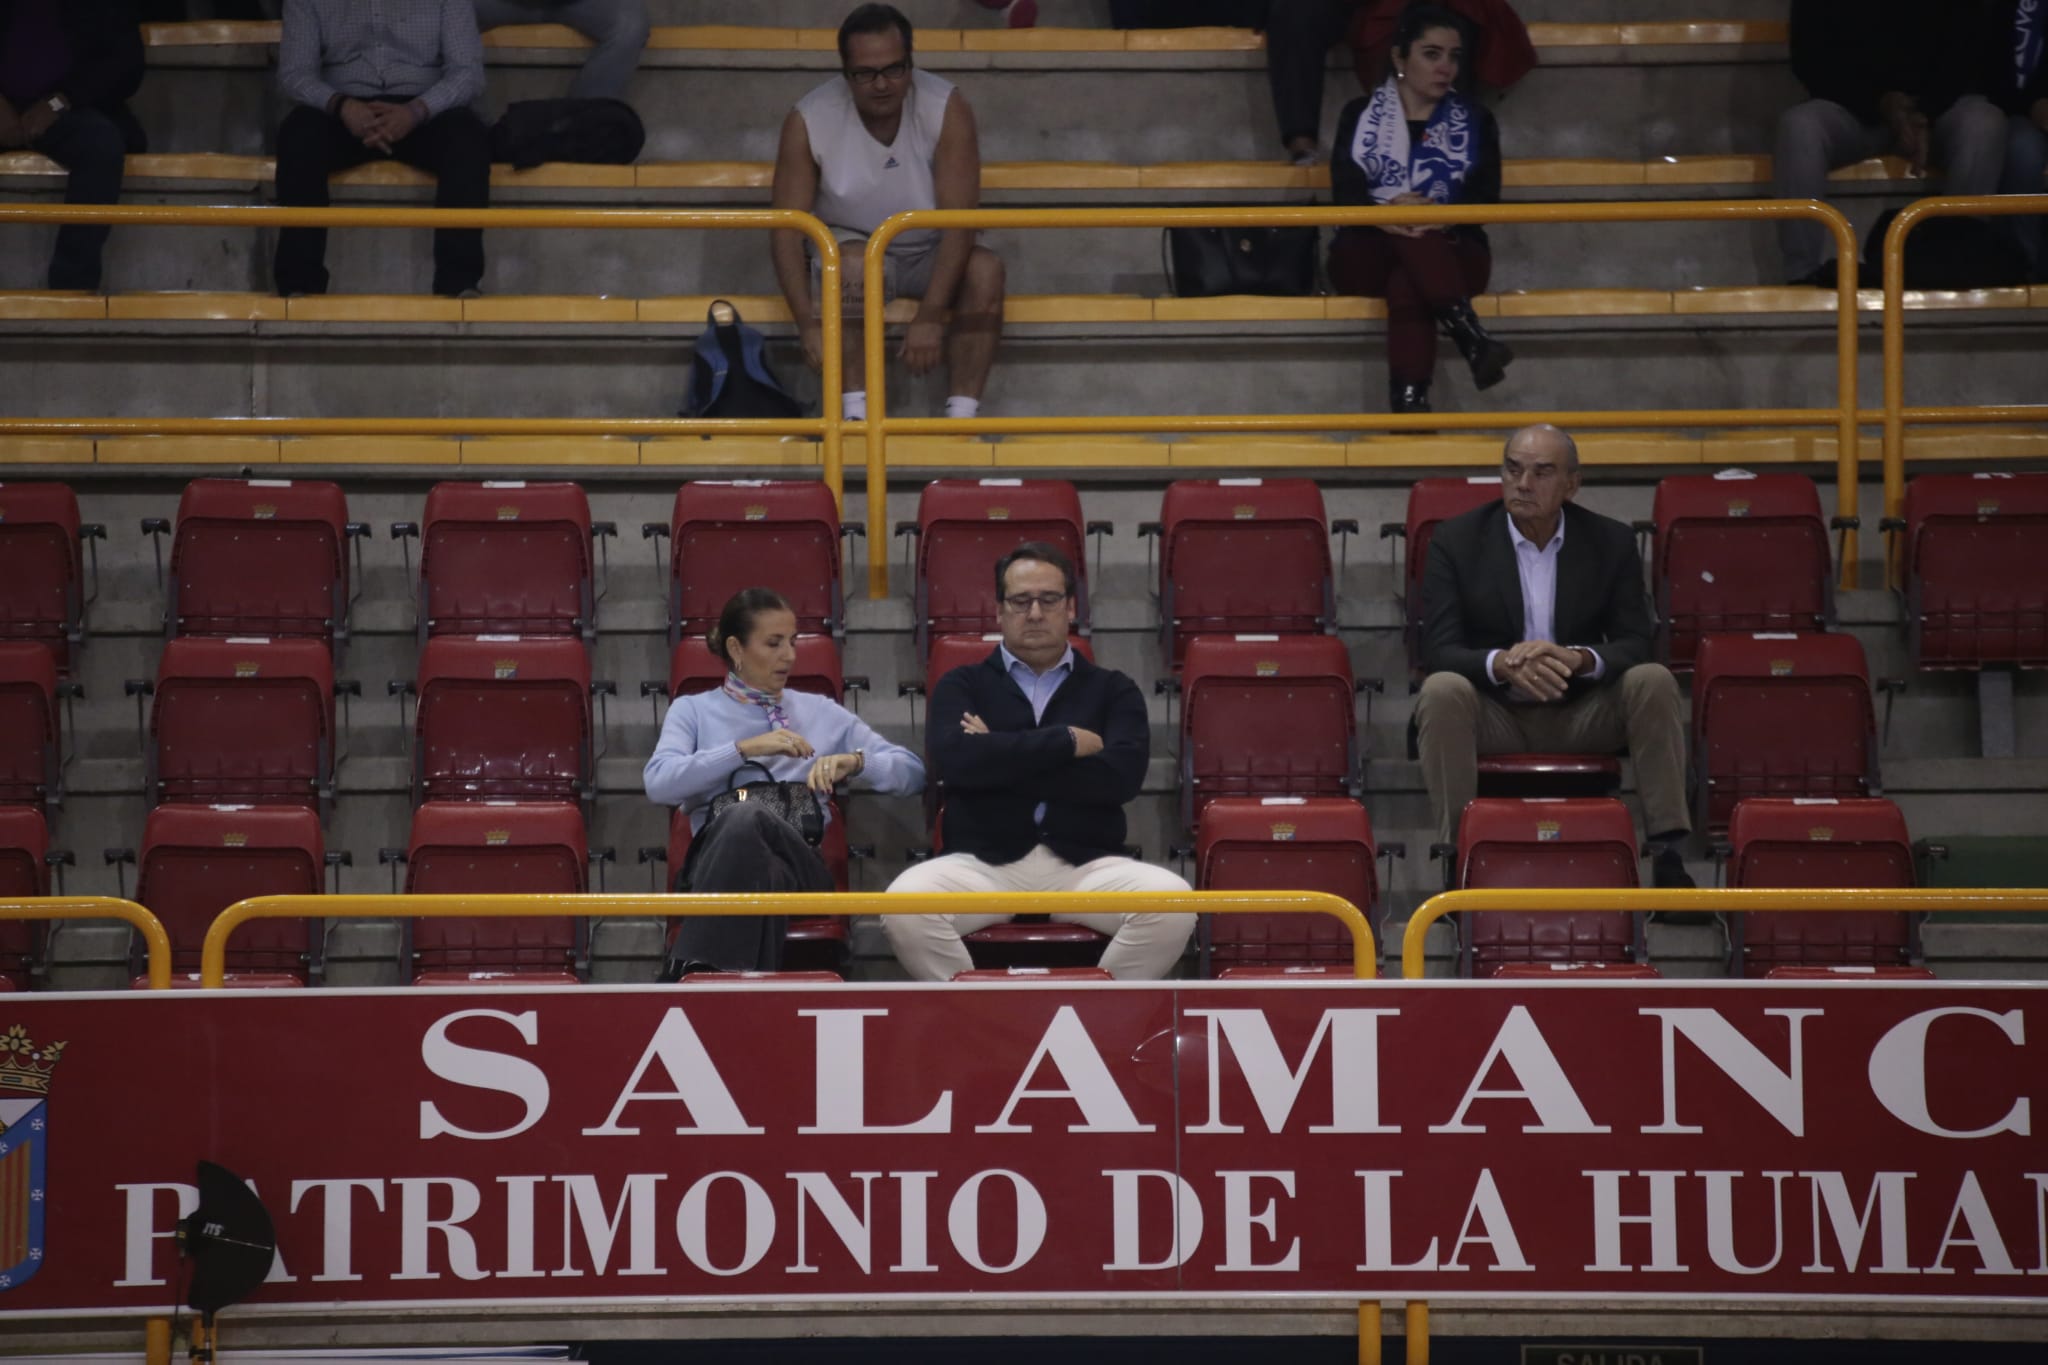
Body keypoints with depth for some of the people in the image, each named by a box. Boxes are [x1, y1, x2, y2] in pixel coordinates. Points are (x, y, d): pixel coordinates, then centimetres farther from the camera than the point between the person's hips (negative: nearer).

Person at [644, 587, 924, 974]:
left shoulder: (822, 712, 26)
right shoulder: (693, 710, 21)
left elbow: (912, 772, 21)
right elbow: (658, 783, 0)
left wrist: (854, 762, 0)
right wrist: (745, 749, -5)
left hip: (801, 860, 1)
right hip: (719, 857, -1)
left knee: (748, 818, -38)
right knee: (742, 815, -41)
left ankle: (693, 972, -41)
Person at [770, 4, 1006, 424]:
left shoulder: (947, 109, -19)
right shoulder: (809, 121, -18)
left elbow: (958, 218, -24)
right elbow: (787, 229, -17)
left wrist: (930, 316, -35)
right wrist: (809, 324, -31)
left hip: (931, 253, 1)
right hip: (853, 244, -1)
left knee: (986, 268, -30)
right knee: (852, 262, -35)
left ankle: (962, 416, -32)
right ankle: (856, 412, -36)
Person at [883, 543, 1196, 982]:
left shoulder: (1113, 690, 16)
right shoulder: (963, 685, 15)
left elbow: (1122, 776, -3)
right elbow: (953, 759, -7)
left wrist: (999, 761, -4)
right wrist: (1067, 741, -5)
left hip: (1086, 864, 1)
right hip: (984, 862, -1)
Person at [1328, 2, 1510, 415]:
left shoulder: (1475, 122, 12)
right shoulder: (1361, 115, 10)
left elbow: (1484, 198, -3)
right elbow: (1346, 192, -5)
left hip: (1451, 253, 0)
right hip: (1368, 254, 0)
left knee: (1406, 286, -35)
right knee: (1407, 233, -36)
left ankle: (1410, 404, -55)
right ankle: (1470, 338, -52)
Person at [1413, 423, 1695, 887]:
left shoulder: (1611, 541, -1)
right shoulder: (1456, 541, -6)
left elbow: (1634, 643, -5)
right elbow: (1440, 650, -12)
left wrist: (1577, 658, -29)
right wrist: (1503, 663, -35)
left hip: (1581, 714, 2)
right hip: (1494, 714, -1)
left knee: (1652, 680, -25)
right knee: (1442, 690, -33)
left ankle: (1668, 854, -22)